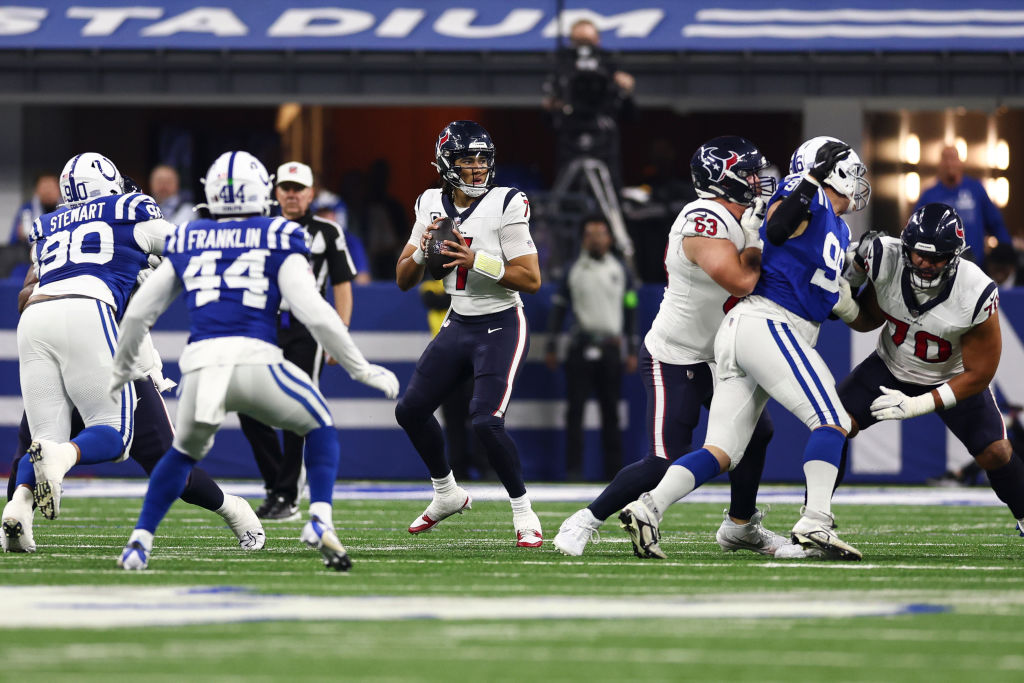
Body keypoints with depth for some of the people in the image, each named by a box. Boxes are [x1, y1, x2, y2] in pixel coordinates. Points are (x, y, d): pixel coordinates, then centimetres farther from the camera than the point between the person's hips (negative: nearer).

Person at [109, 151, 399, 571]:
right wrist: (362, 370, 8)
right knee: (320, 429, 21)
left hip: (201, 365, 3)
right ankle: (320, 523, 0)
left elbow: (139, 312, 24)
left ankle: (139, 542, 17)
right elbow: (313, 312, 0)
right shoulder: (280, 240, 10)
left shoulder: (187, 241, 20)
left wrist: (120, 370, 39)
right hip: (255, 359, -3)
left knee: (184, 453, 30)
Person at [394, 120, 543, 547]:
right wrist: (422, 250, -13)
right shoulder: (433, 206, 2)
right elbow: (404, 280, 7)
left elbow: (531, 280, -18)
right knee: (411, 409, 9)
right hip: (457, 327, 7)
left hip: (501, 328, -7)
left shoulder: (504, 206, -15)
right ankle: (447, 494, 30)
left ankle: (523, 512, -3)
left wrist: (476, 260, -27)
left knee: (486, 421, -20)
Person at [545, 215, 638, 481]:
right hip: (581, 347, -1)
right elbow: (559, 307, 9)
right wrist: (551, 348, 5)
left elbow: (630, 310, 11)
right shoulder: (573, 270, 7)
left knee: (610, 411, 3)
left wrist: (632, 351, 6)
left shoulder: (620, 270, 10)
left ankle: (614, 469, 6)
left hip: (610, 348, 1)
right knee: (575, 408, -5)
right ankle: (573, 468, -4)